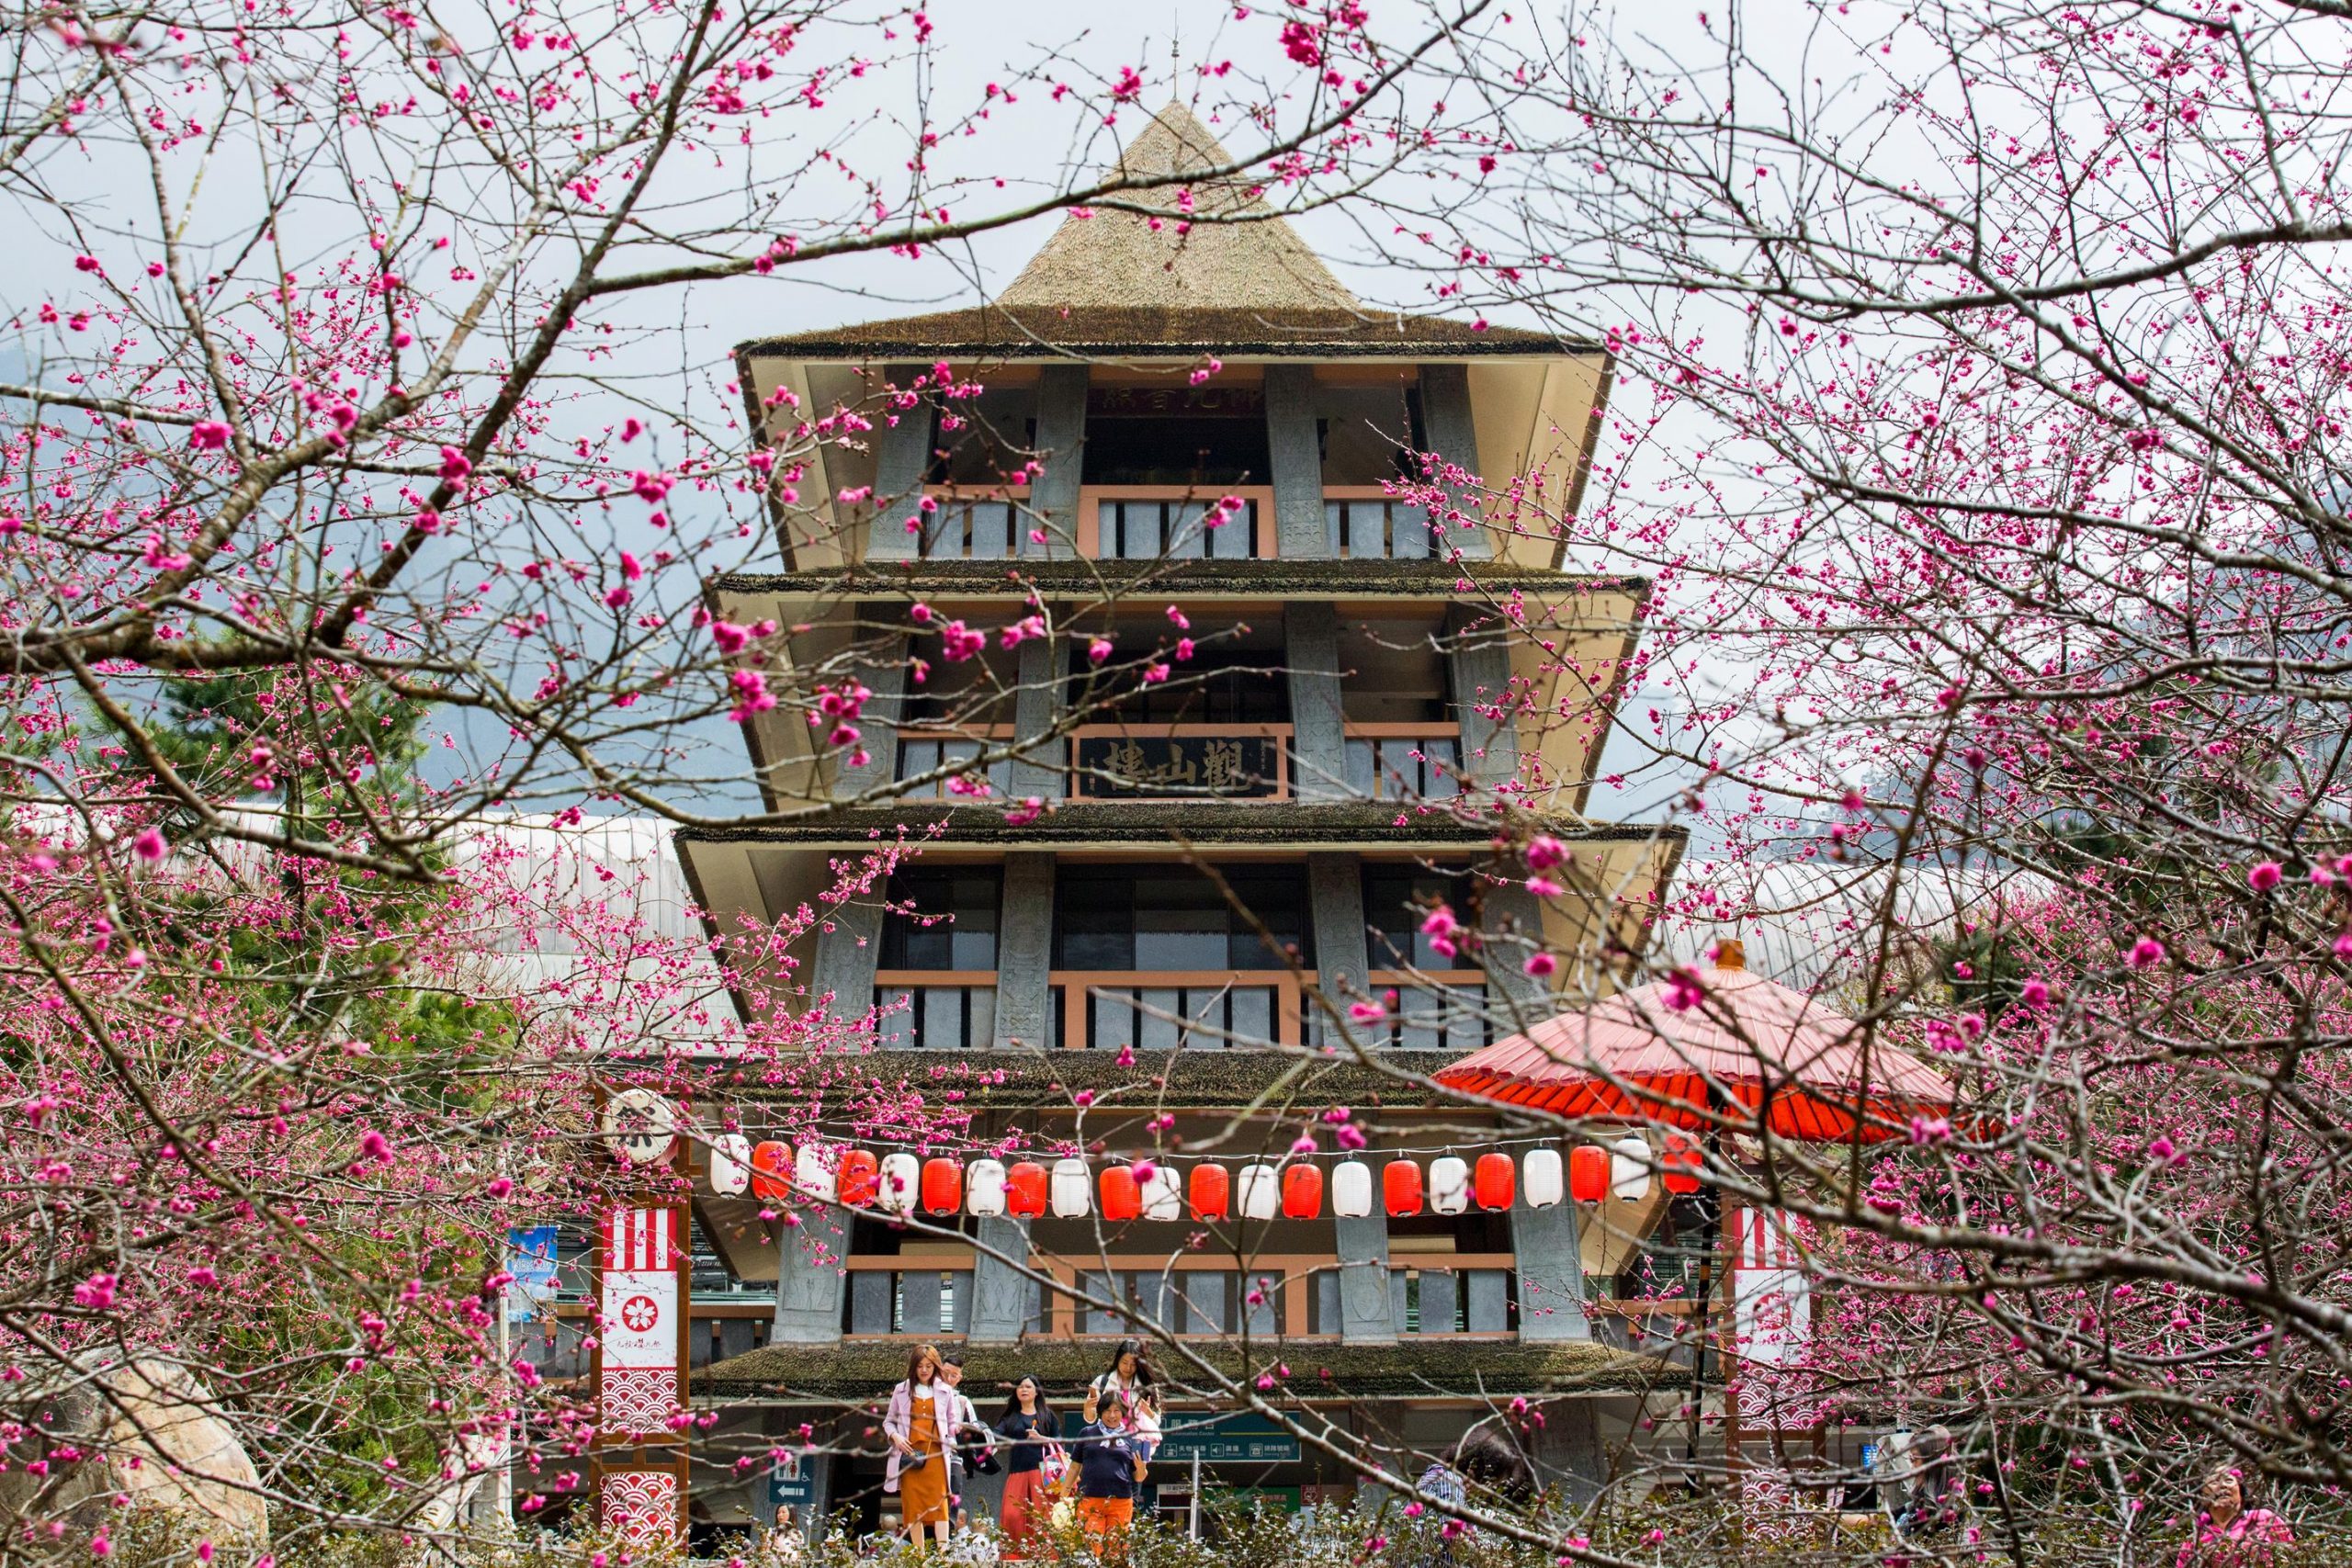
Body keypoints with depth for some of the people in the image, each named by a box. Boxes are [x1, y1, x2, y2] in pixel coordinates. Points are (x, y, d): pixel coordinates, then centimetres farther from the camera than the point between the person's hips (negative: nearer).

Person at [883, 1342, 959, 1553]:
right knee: (912, 1505, 0)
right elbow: (888, 1421, 15)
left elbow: (952, 1423, 14)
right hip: (910, 1454, 1)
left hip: (935, 1454, -1)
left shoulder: (945, 1391, 10)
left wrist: (951, 1440, -4)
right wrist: (894, 1436, -5)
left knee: (938, 1502, -10)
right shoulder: (902, 1390, 10)